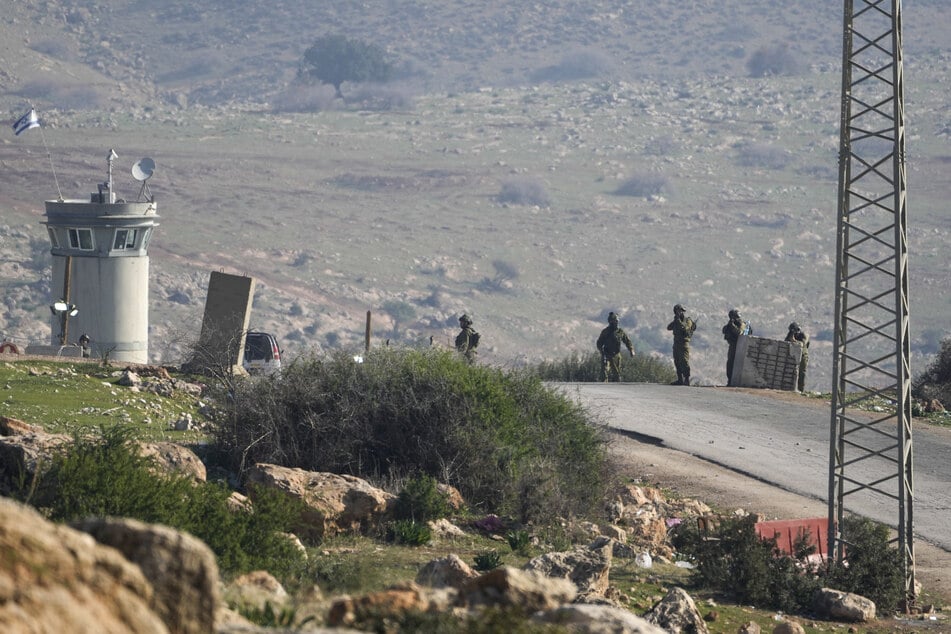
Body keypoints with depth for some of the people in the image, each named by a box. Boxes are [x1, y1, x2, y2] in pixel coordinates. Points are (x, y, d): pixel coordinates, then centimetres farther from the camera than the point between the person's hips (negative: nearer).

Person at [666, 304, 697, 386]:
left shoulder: (687, 320, -6)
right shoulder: (677, 321, 16)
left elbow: (684, 327, -23)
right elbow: (669, 327, 7)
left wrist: (678, 320, -19)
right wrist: (674, 321, -6)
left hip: (684, 344, -8)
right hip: (676, 344, 8)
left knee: (684, 362, -13)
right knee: (677, 362, 8)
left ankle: (687, 380, -14)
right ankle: (680, 380, 12)